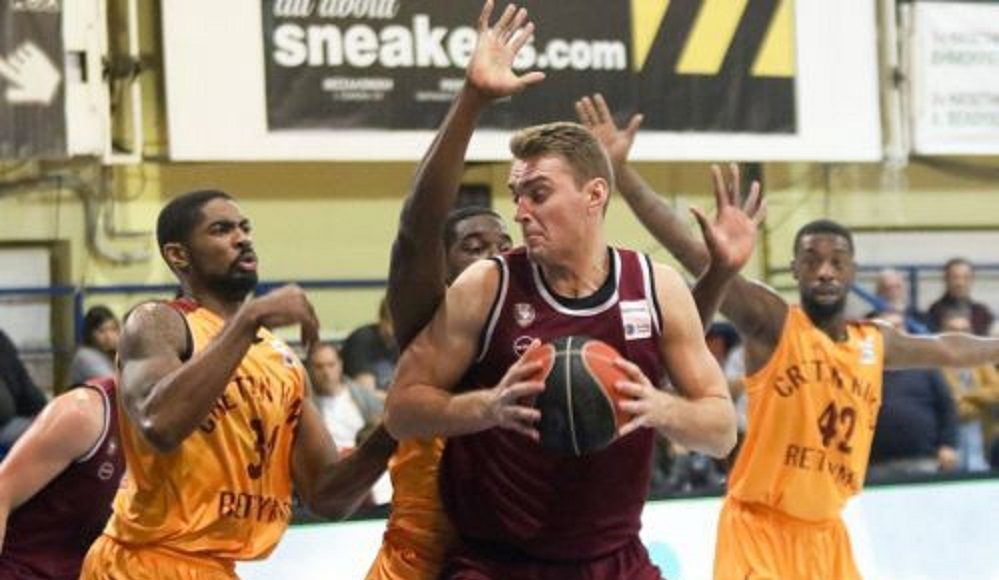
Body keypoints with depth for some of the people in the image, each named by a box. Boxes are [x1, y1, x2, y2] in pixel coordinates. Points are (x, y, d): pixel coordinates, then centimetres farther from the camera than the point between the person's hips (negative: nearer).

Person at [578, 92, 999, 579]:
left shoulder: (875, 343, 9)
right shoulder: (772, 324, -9)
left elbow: (944, 349, 32)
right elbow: (691, 252, -21)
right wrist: (621, 171, -31)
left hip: (825, 534, 6)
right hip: (760, 526, -6)